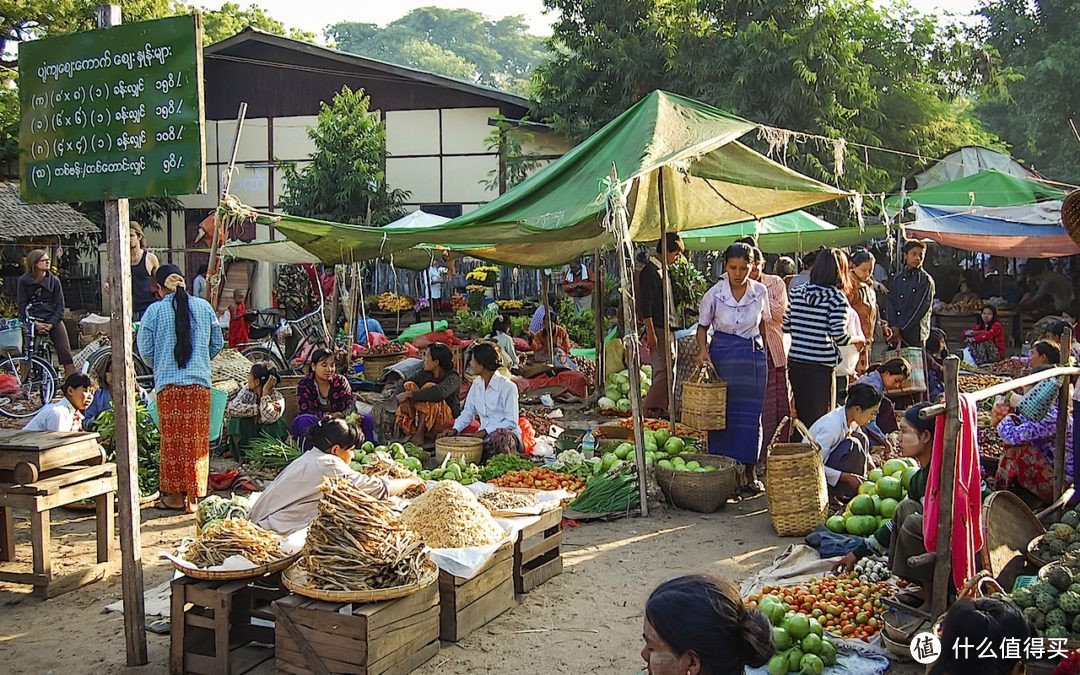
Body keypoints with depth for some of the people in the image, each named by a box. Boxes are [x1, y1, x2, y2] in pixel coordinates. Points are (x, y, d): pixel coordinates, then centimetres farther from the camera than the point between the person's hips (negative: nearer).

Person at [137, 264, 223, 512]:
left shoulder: (154, 310, -1)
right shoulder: (204, 306, 5)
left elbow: (145, 350, 2)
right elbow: (217, 343, 12)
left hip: (168, 383, -1)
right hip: (199, 382, 2)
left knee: (172, 439, 7)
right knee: (197, 440, 6)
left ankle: (175, 495, 14)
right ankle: (193, 496, 9)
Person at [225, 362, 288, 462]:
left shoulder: (278, 397, -18)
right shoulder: (247, 391, -9)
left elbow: (268, 418, -37)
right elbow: (231, 408, -27)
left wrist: (265, 392, -33)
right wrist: (258, 408, -32)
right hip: (246, 438, 2)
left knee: (277, 424, -30)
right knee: (237, 420, -24)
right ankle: (243, 456, -12)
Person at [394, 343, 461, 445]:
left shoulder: (453, 378, -13)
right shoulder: (424, 374, 6)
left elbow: (439, 393, -33)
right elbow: (401, 386, 2)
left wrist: (409, 394, -30)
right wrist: (404, 399, -21)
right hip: (421, 421, 6)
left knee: (428, 387, -25)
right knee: (409, 385, -10)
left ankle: (420, 434, -29)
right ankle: (411, 432, -20)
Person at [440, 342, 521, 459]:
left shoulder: (508, 387, -13)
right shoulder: (476, 384, 10)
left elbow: (511, 422, -14)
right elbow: (468, 412, 17)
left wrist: (485, 431, -20)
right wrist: (455, 429, -1)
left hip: (507, 432, -6)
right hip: (484, 434, 6)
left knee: (500, 437, -42)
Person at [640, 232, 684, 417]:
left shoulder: (662, 270, 16)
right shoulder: (649, 272, -13)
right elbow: (645, 305, -18)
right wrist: (651, 334, -20)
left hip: (668, 330, 10)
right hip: (658, 330, -10)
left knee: (666, 372, 10)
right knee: (664, 371, -12)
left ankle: (660, 411, 15)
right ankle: (647, 410, -6)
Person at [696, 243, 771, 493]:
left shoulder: (760, 291, -2)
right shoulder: (714, 294, -7)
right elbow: (703, 326, 3)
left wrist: (760, 350, 11)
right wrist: (703, 349, -14)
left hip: (754, 355, 2)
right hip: (722, 356, -1)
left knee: (751, 413, 4)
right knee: (722, 413, 0)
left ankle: (749, 471, 15)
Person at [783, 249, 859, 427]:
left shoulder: (796, 292, 4)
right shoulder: (837, 298, -9)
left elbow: (786, 327, 8)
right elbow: (839, 337, -14)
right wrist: (857, 339, 5)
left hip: (794, 362, 5)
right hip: (820, 366, -5)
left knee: (802, 414, 16)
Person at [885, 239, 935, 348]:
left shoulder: (926, 280, -1)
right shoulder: (896, 278, 12)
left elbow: (919, 309, -9)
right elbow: (890, 304, 5)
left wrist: (899, 328, -13)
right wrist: (892, 328, -10)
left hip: (914, 336, -4)